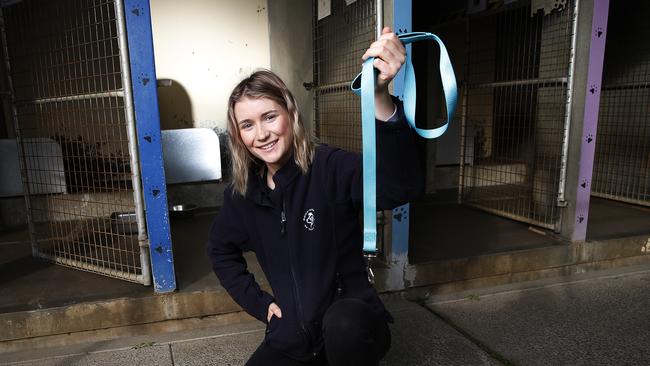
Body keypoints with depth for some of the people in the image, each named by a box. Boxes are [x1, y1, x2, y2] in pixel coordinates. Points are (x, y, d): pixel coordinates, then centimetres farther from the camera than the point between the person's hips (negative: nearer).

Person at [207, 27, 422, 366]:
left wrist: (380, 97, -52)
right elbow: (221, 251, 16)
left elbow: (400, 187, -37)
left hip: (351, 327, -4)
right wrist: (259, 302, 5)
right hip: (291, 337, 5)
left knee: (342, 323, -37)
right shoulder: (241, 193, -2)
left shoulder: (330, 167, -17)